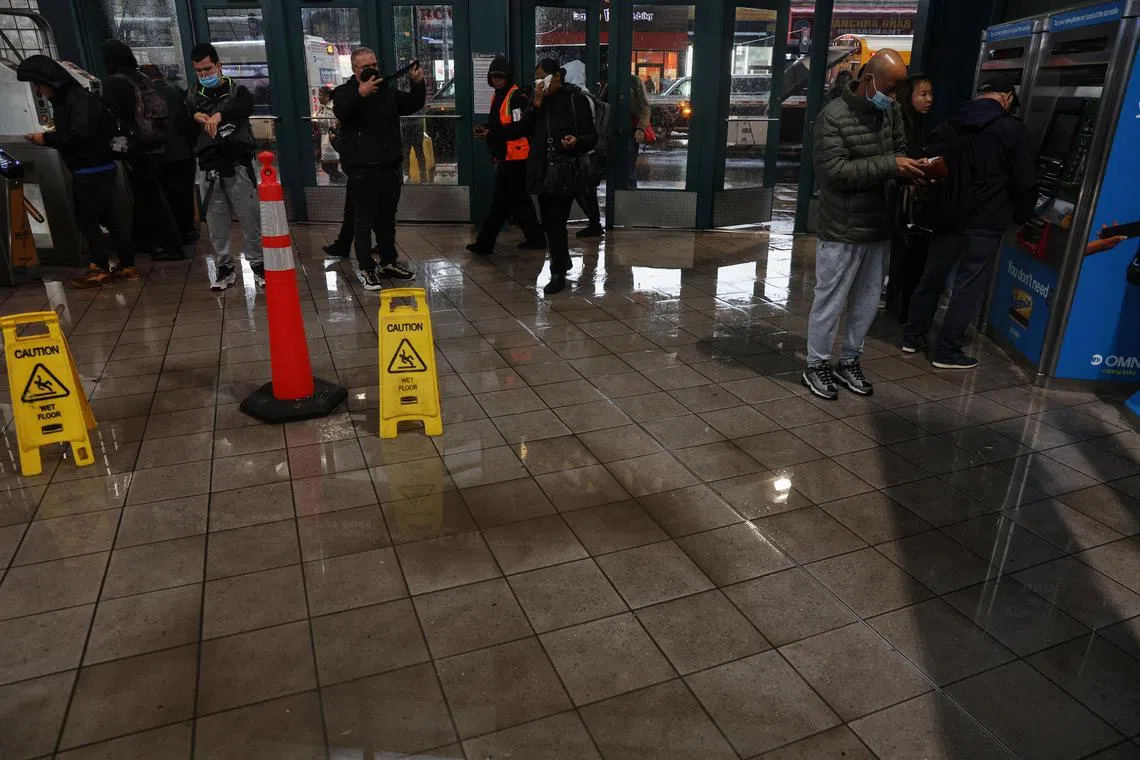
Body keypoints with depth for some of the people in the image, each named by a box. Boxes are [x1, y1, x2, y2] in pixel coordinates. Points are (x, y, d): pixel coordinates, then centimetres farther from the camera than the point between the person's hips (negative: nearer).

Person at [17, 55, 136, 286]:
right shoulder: (65, 99, 13)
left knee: (86, 220, -1)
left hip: (91, 171, -9)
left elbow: (80, 135, -25)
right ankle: (127, 266, 15)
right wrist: (47, 137, 5)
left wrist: (47, 138, -15)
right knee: (109, 217, 11)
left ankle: (100, 269, 8)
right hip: (99, 168, 9)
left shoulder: (77, 98, -17)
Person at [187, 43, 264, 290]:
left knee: (250, 217, -1)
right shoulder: (193, 96, 14)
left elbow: (247, 107, -19)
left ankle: (258, 263, 11)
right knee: (216, 221, 6)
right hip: (208, 169, 3)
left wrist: (220, 115, -35)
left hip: (238, 165, -3)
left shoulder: (236, 90, 5)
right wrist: (194, 118, -7)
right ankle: (225, 267, 16)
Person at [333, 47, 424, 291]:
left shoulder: (388, 91, 14)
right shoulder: (345, 92, -3)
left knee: (387, 219, 15)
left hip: (391, 166, 6)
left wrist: (418, 84, -6)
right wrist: (361, 94, -40)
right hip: (362, 169, -5)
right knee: (365, 221, -1)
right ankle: (367, 269, 6)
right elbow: (341, 112, -24)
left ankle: (389, 263, 26)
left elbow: (413, 105, 13)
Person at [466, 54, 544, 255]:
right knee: (518, 199, 13)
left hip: (514, 157, -10)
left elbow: (520, 128, -20)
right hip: (505, 156, 10)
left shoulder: (517, 97, -13)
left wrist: (491, 134, -18)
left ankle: (484, 243, -2)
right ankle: (535, 238, 21)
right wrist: (485, 128, 5)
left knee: (501, 202, -5)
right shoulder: (498, 96, 17)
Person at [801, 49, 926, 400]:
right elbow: (834, 171, -22)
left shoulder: (891, 112, 6)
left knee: (867, 300, 15)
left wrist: (908, 166, -7)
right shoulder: (834, 116, -14)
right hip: (842, 230, -7)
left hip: (879, 226, 7)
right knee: (831, 301, 3)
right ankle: (816, 366, 19)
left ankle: (849, 362, 31)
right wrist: (890, 166, -26)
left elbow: (899, 148, 17)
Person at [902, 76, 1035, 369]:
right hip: (985, 221, -5)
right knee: (969, 285, 0)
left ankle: (913, 337, 21)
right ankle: (947, 351, 3)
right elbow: (1024, 182, -7)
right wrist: (1021, 215, 8)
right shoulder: (1012, 129, -7)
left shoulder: (950, 125, 6)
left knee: (933, 276, 14)